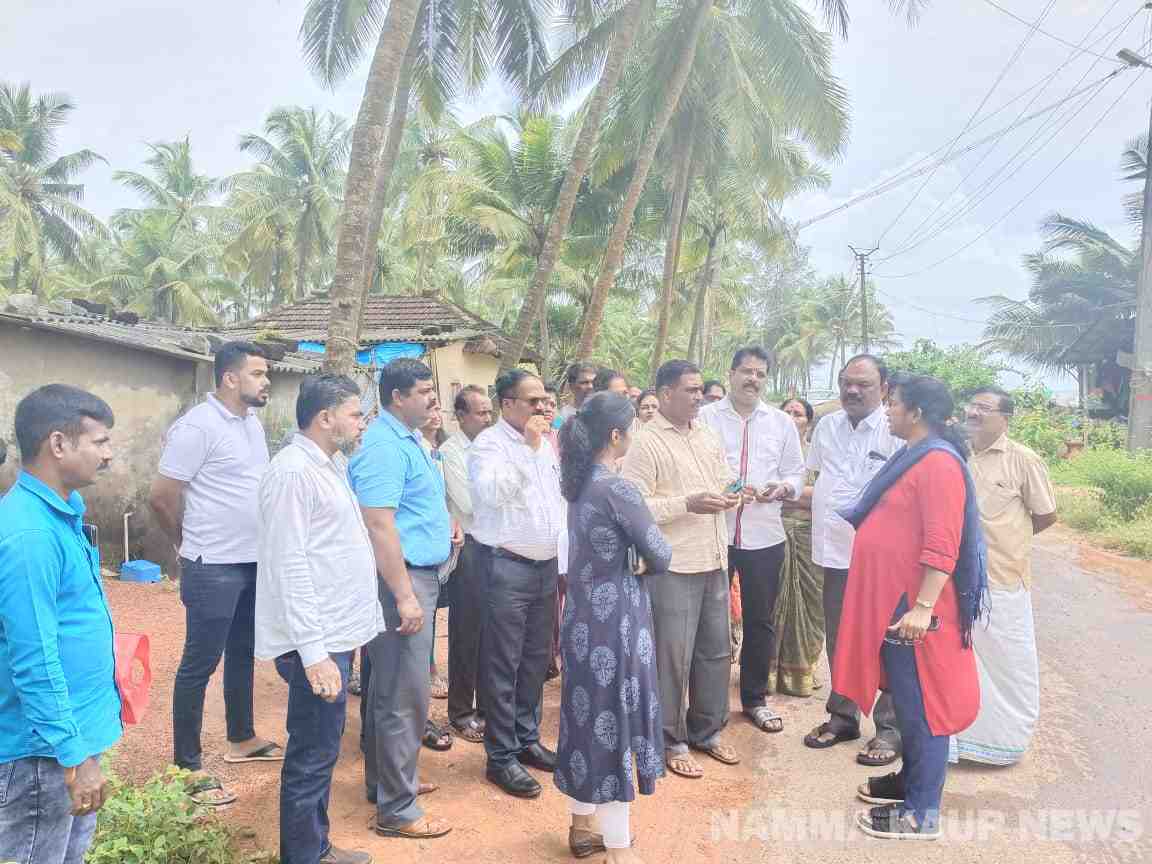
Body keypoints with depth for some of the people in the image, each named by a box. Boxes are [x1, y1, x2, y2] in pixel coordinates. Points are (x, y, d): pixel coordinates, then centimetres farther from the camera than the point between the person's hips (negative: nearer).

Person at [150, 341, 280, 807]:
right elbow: (162, 497, -15)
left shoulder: (252, 423, 9)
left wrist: (251, 541, 13)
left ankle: (242, 739, 36)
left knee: (242, 654, 20)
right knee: (199, 664, 2)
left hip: (253, 563, 8)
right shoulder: (198, 426, -17)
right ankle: (187, 767, 13)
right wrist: (196, 545, 0)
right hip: (214, 569, -8)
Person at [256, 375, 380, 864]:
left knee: (320, 754, 19)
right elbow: (290, 568, -22)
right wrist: (313, 652, -24)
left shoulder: (329, 466, 14)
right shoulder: (294, 472, -17)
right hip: (318, 644, -10)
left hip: (337, 635, 10)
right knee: (311, 759, 2)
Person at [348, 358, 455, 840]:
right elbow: (379, 525, -25)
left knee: (390, 687, 19)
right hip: (401, 578, -10)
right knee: (406, 696, -3)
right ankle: (396, 809, 7)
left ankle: (385, 780, 33)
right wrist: (404, 596, -26)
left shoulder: (408, 439, 13)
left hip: (418, 573, 10)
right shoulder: (383, 446, -19)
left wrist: (441, 523, 15)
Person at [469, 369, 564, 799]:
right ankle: (501, 756, 11)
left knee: (536, 659, 16)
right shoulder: (489, 443, -10)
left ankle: (527, 739, 30)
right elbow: (490, 491, -28)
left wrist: (564, 556, 17)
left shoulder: (546, 444, 13)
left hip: (547, 565, 8)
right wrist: (528, 447, -25)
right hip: (509, 566, -7)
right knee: (503, 664, 0)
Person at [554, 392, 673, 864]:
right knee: (613, 722, 2)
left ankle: (582, 825, 33)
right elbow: (660, 555, -15)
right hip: (615, 620, -8)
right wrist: (642, 564, 4)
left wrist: (628, 562, 0)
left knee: (585, 716, 18)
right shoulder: (617, 489, -20)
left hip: (583, 614, 8)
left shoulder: (578, 482, 5)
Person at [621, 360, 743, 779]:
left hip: (714, 561, 7)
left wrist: (730, 495, -1)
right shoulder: (646, 444, -11)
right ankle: (671, 741, 19)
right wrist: (687, 504, -21)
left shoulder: (708, 436, 12)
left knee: (716, 650, 15)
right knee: (673, 657, 2)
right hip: (674, 567, -7)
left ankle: (707, 730, 32)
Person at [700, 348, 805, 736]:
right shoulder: (705, 417, -1)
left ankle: (755, 698, 28)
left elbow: (796, 473, 11)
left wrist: (783, 487, -11)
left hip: (764, 537, 3)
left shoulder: (782, 423, 9)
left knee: (760, 622, 12)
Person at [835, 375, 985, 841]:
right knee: (905, 698, 19)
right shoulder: (911, 456, 13)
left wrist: (923, 607, -27)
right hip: (891, 601, 10)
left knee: (920, 702, -1)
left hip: (914, 606, -10)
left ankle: (922, 812, 9)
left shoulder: (939, 462, -18)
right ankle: (911, 779, 34)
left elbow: (942, 544, -25)